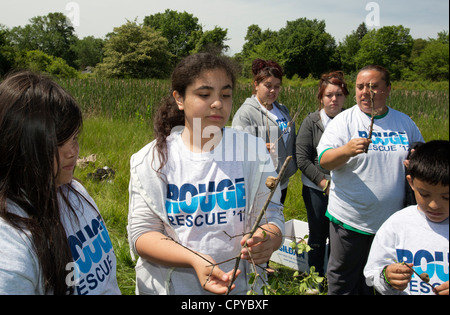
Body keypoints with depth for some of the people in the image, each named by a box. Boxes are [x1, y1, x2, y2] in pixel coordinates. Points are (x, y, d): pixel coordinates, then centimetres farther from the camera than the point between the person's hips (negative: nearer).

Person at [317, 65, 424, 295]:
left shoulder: (404, 122, 5)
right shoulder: (344, 121, -7)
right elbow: (324, 161, -17)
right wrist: (347, 150, -36)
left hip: (392, 221, 4)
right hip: (349, 219, -3)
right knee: (342, 281, 12)